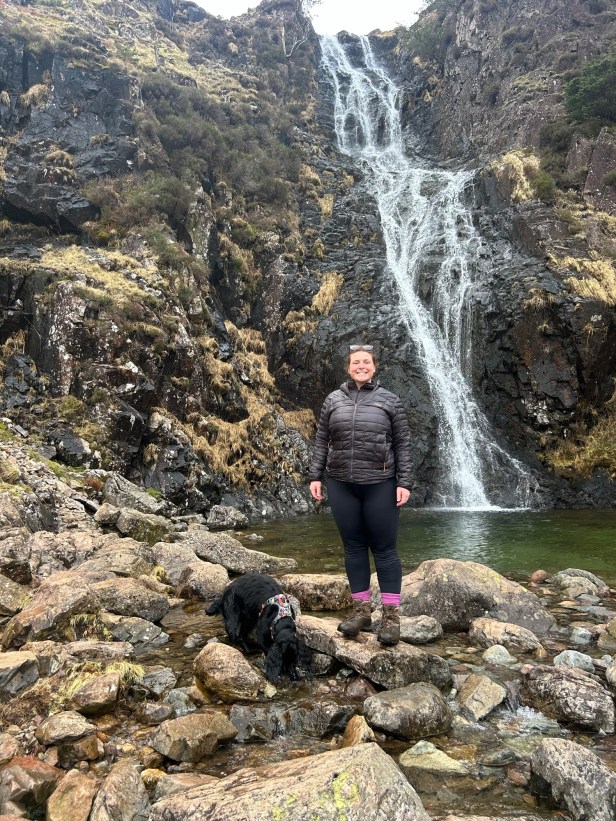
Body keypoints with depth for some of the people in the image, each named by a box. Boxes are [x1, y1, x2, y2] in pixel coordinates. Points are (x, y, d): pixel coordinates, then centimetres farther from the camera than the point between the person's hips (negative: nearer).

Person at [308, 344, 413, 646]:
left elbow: (403, 444, 1)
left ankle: (391, 615, 7)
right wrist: (315, 476, 3)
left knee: (384, 549, 1)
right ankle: (361, 610, 17)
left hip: (379, 485, -2)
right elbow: (321, 441, 10)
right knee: (354, 547, 8)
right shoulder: (333, 400, 9)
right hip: (341, 485, 3)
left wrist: (405, 482, -6)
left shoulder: (389, 400, 3)